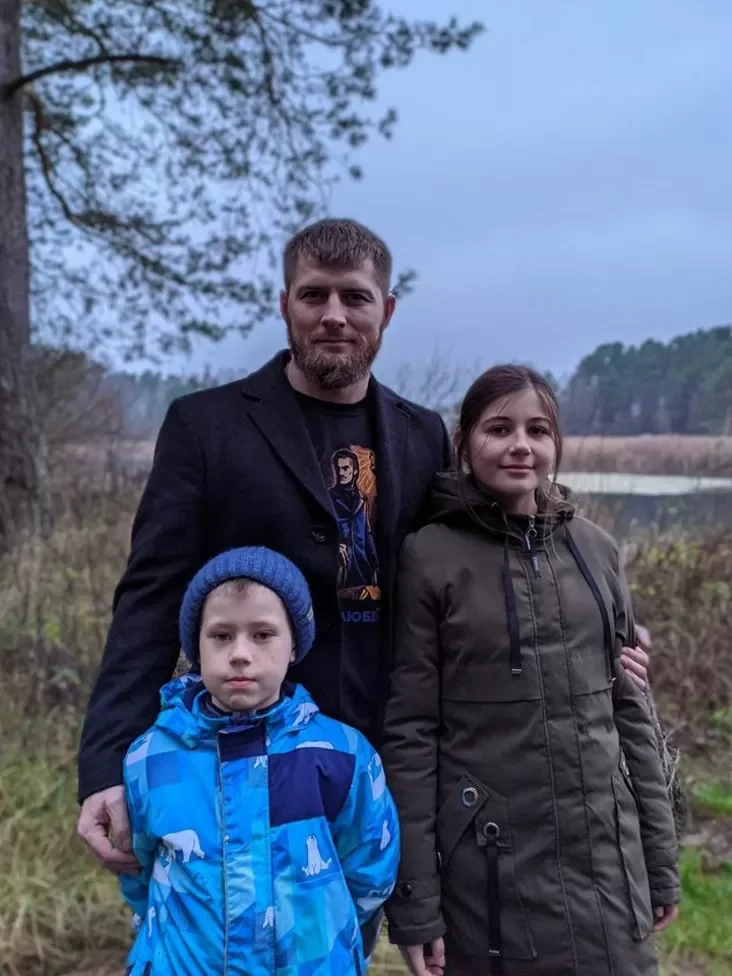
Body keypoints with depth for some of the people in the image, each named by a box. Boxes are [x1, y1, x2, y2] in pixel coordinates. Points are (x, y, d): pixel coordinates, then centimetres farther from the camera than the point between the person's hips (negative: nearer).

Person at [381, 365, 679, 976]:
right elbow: (409, 734, -8)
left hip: (608, 859, 4)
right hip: (488, 863, -3)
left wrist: (661, 858, 9)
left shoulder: (595, 549, 3)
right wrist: (414, 900, -8)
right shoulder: (430, 557, -9)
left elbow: (629, 706, 8)